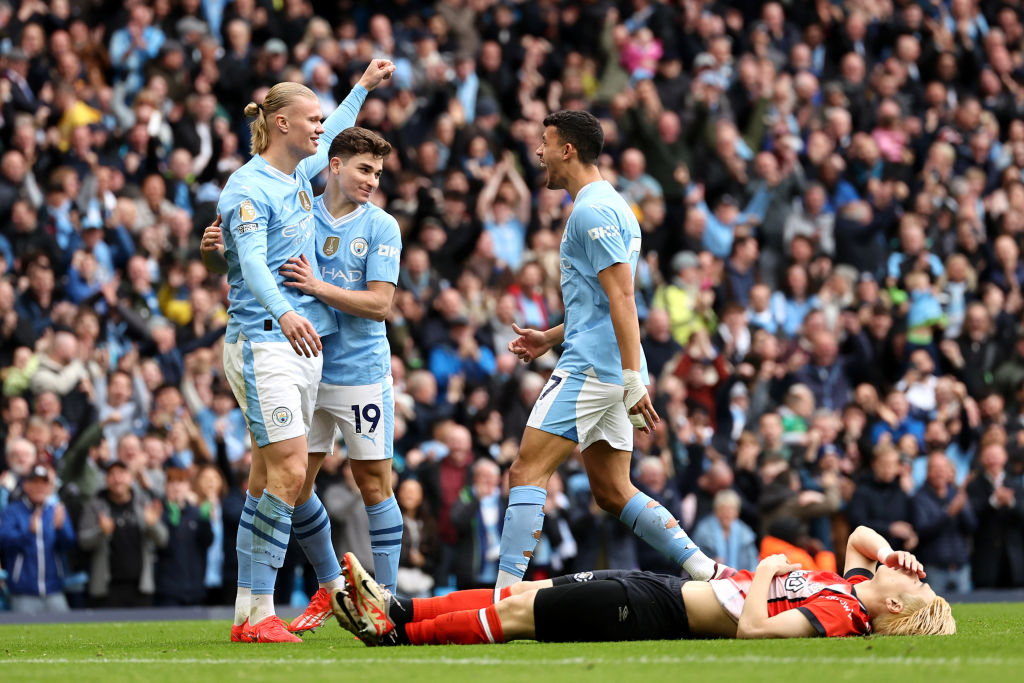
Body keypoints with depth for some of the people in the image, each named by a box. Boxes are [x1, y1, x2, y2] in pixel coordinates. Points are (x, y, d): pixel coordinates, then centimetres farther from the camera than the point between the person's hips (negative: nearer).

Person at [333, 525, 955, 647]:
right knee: (521, 595, 11)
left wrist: (766, 572, -21)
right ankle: (395, 609, 16)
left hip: (652, 613, -9)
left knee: (518, 612, -3)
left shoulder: (838, 615, -25)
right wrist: (890, 552, 0)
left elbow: (754, 627, -38)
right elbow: (860, 535, 22)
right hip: (665, 589, 9)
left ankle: (396, 631, 9)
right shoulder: (854, 587, 1)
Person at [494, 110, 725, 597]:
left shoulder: (593, 210, -12)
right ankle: (705, 571, 6)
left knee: (527, 472, -11)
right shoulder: (606, 204, 21)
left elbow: (621, 295, -19)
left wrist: (632, 377, -24)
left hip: (591, 366, -10)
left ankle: (503, 594, -15)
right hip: (606, 370, 10)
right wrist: (551, 338, 26)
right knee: (612, 491, 11)